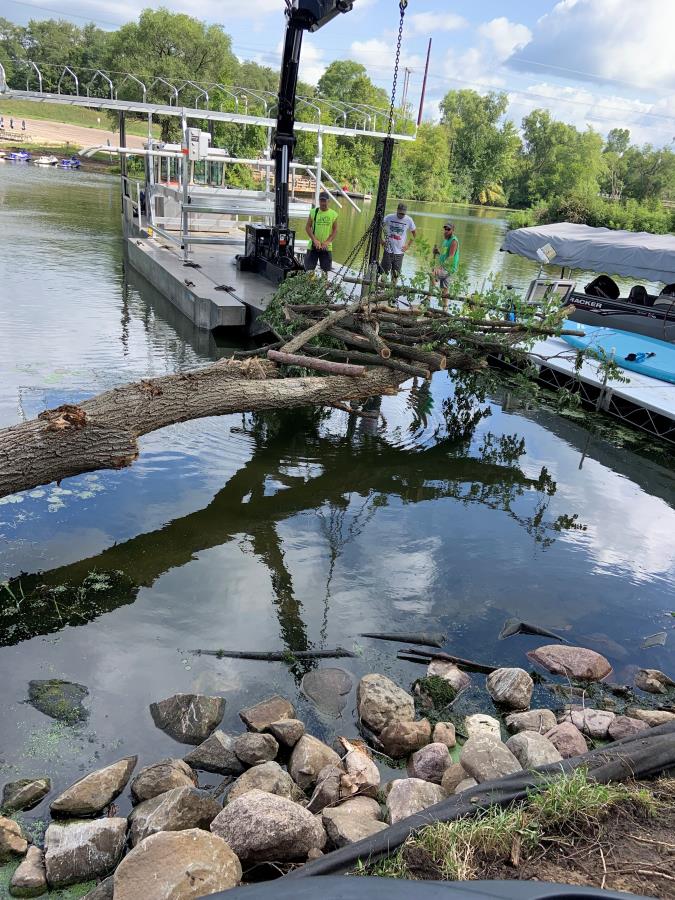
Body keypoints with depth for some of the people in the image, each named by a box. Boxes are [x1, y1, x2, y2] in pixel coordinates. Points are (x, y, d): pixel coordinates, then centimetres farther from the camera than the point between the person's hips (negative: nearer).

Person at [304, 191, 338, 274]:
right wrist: (315, 240, -13)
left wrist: (327, 241, -11)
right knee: (309, 270, -4)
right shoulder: (313, 212, 1)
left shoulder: (333, 214, 2)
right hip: (313, 245, -1)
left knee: (325, 270, 4)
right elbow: (307, 227, 0)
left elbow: (335, 230, 3)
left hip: (326, 246, 1)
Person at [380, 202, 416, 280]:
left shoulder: (409, 220, -3)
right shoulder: (389, 217, -6)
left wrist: (408, 244, 5)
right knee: (384, 270, 2)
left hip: (399, 251, 1)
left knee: (396, 274, 3)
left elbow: (414, 233, 12)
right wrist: (381, 239, 2)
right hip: (388, 249, -1)